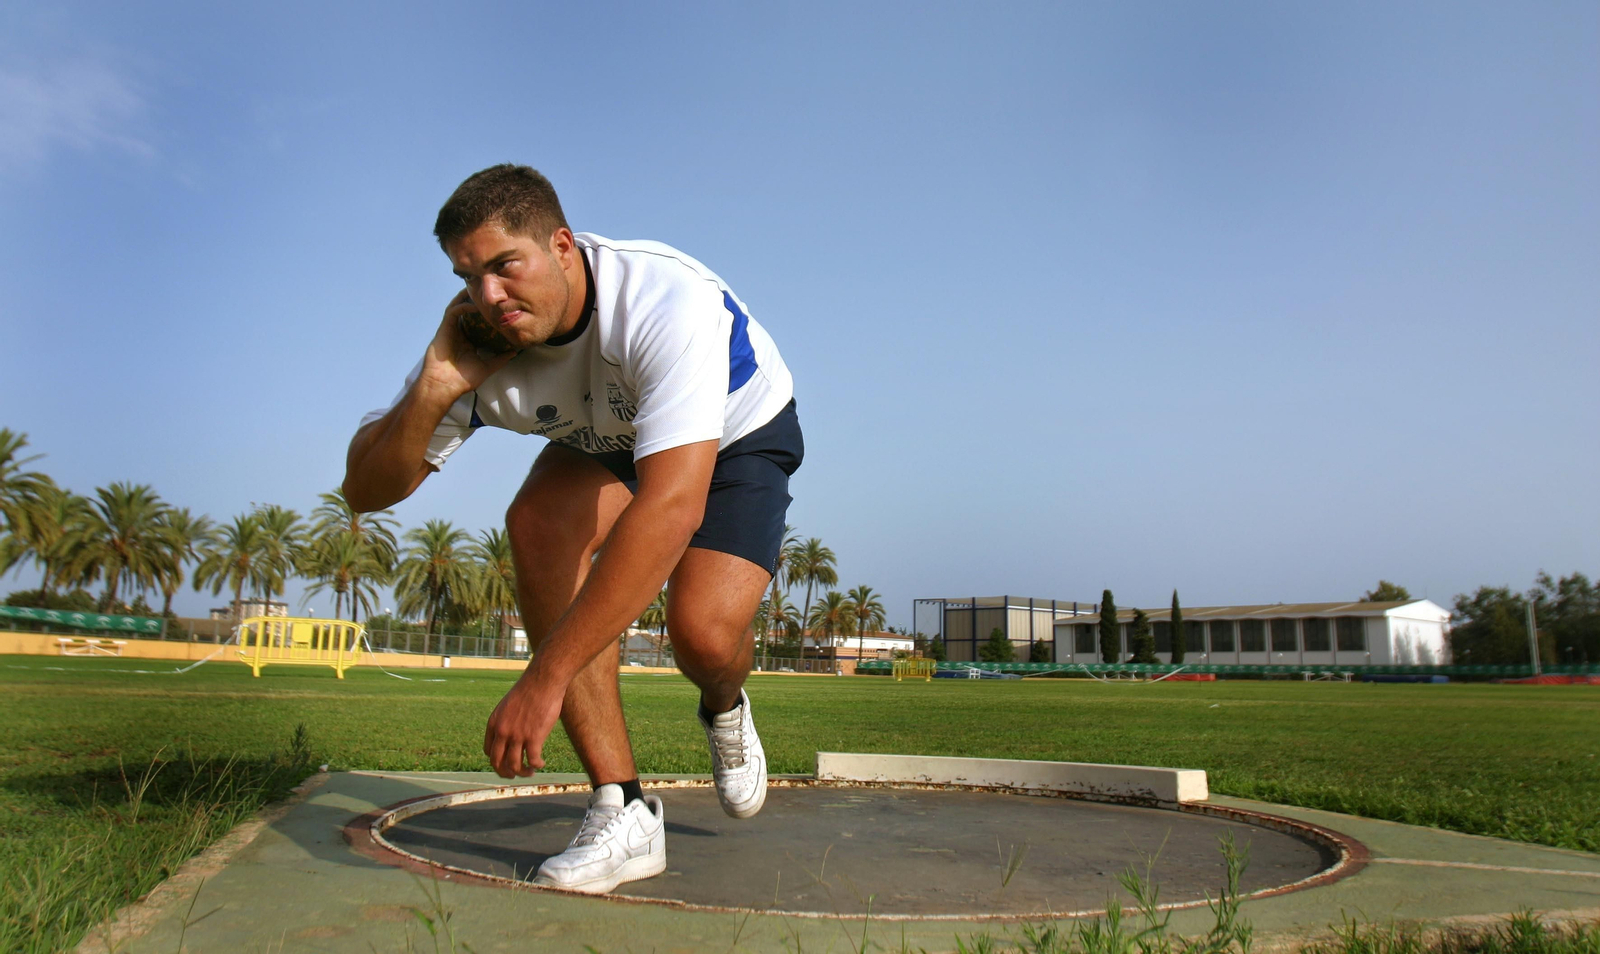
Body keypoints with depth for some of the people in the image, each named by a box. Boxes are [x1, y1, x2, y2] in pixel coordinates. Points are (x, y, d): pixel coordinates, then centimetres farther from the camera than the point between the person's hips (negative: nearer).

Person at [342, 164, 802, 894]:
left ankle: (725, 713, 15)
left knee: (704, 632, -29)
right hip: (608, 447, 4)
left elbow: (672, 508, -50)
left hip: (739, 436, -4)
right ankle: (623, 811, -22)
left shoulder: (665, 301, -40)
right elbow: (365, 490, -17)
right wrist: (435, 388, -38)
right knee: (537, 520, -30)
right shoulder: (480, 344, -22)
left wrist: (544, 679, -50)